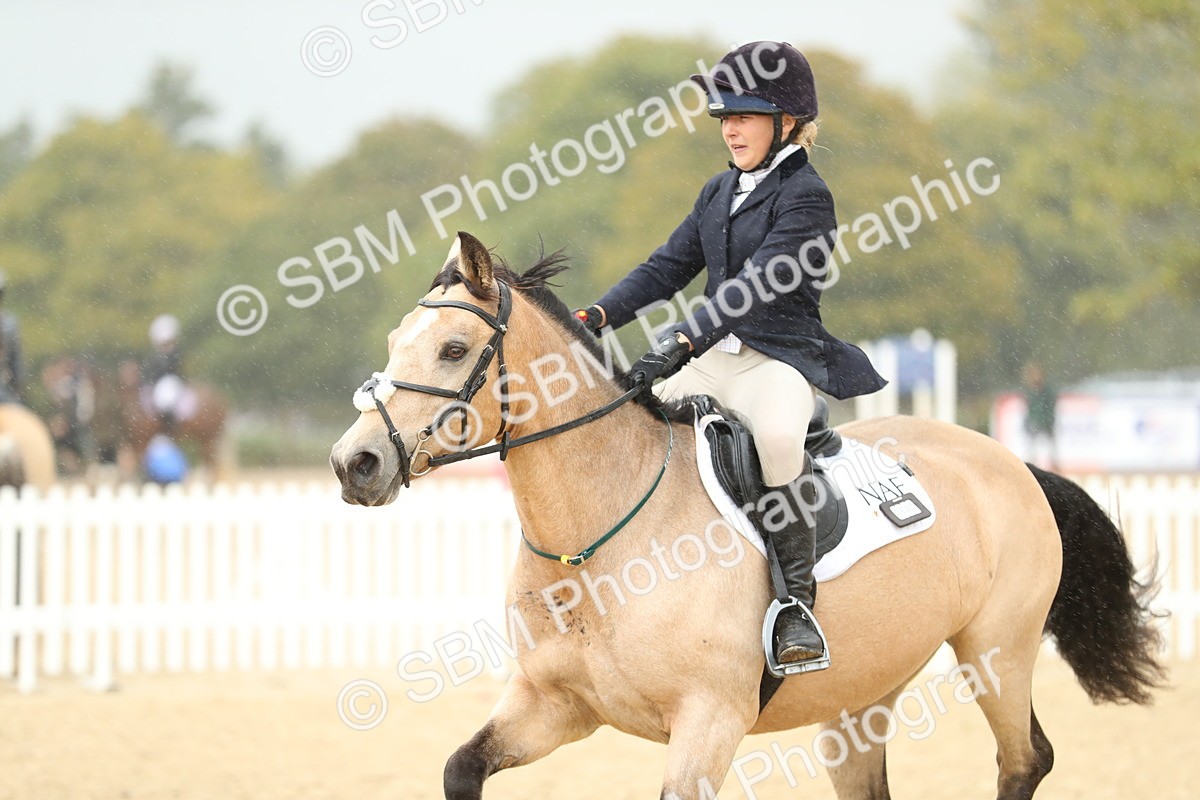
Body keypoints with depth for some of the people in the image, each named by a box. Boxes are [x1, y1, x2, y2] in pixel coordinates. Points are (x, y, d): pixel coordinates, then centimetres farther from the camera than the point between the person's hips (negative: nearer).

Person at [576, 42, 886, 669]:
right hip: (711, 356, 9)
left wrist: (681, 343, -33)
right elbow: (667, 269, 15)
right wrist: (596, 317, -1)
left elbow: (757, 285, -22)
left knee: (778, 434, -40)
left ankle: (798, 601, -32)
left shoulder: (804, 195, -10)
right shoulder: (719, 193, 16)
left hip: (779, 360, -9)